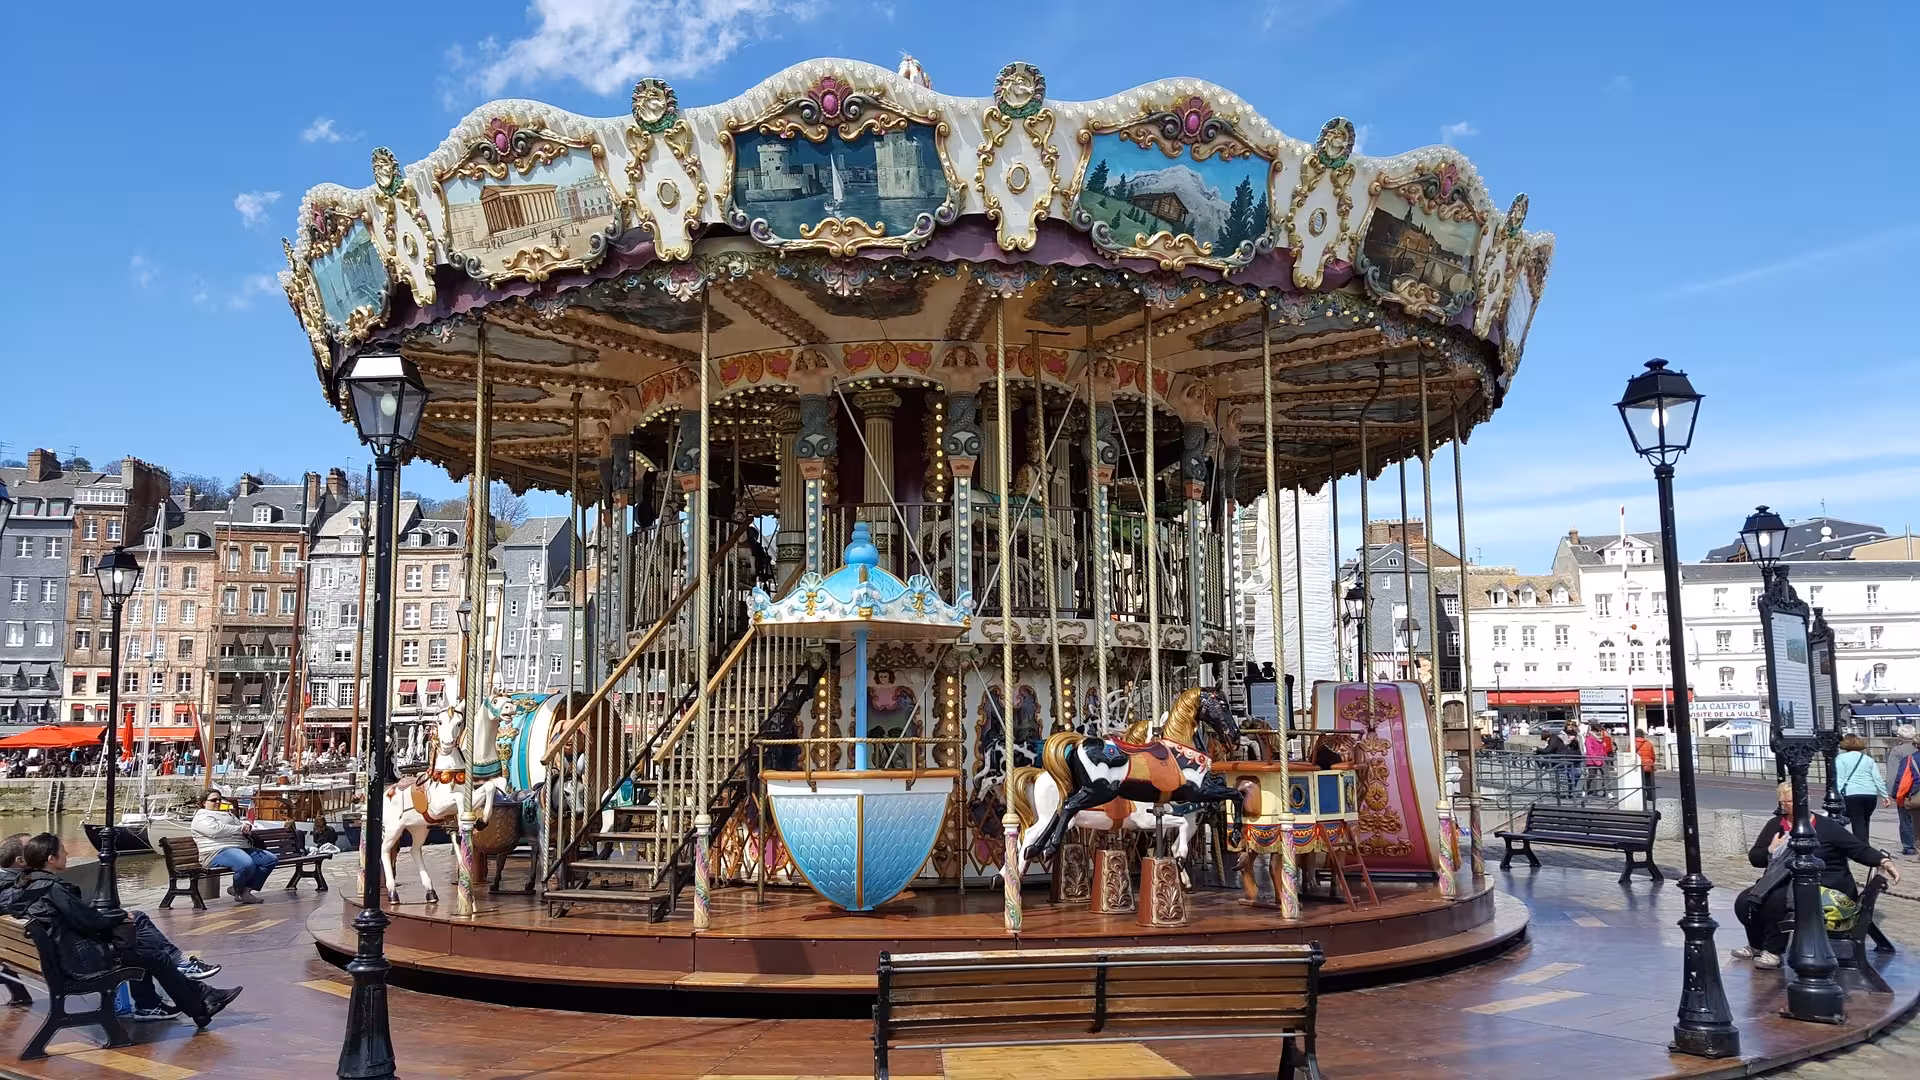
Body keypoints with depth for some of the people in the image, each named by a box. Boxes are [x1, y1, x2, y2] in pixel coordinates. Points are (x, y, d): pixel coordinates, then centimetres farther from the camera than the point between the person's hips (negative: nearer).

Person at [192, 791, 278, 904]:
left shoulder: (227, 814, 32)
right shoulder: (201, 817, 3)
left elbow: (242, 824, 28)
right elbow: (216, 830, -15)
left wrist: (246, 827, 1)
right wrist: (240, 829, -8)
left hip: (241, 848, 9)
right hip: (218, 852, -9)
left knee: (271, 859, -8)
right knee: (247, 865, -37)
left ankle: (246, 889, -12)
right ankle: (238, 890, -5)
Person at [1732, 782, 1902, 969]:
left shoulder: (1827, 827, -2)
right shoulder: (1775, 825, 8)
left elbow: (1860, 849, -6)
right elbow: (1754, 857, 8)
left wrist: (1884, 861, -24)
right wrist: (1771, 850, -12)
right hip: (1783, 882, 5)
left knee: (1775, 900, -32)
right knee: (1744, 901, -17)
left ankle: (1773, 950, -13)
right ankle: (1757, 945, 9)